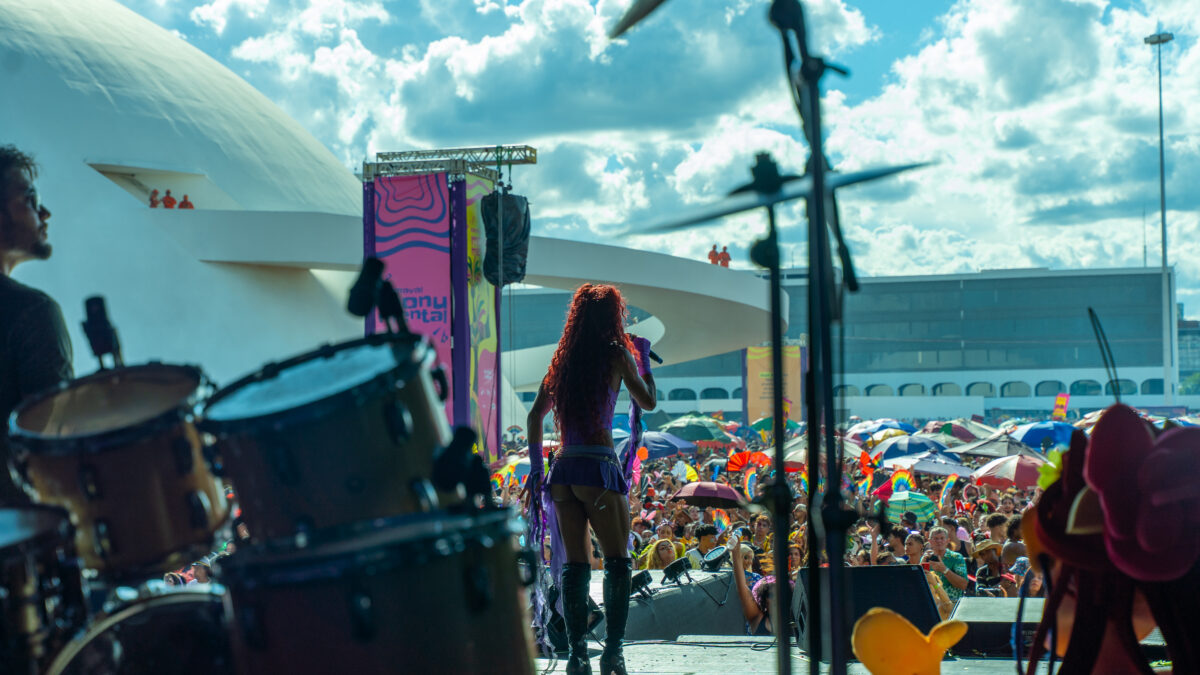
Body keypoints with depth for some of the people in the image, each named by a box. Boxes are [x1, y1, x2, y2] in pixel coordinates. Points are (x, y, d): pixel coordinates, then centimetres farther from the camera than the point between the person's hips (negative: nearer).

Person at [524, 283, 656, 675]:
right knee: (618, 562, -1)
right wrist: (644, 359, 20)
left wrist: (536, 465, 20)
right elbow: (649, 403, 7)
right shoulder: (616, 353, -1)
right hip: (599, 467, -5)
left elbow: (535, 415, 15)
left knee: (574, 565, 7)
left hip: (562, 469, 5)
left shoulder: (563, 359, 13)